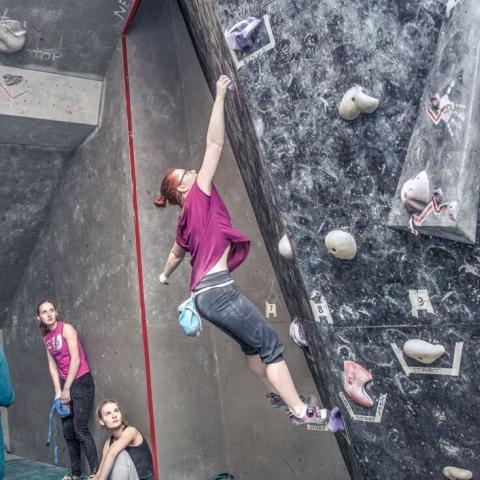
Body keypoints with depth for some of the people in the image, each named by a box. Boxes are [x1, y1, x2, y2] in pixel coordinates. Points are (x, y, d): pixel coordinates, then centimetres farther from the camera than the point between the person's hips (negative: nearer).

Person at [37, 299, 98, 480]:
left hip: (81, 382, -7)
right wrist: (58, 392, -1)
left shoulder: (66, 328, -11)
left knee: (80, 430, -11)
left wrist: (66, 389, -12)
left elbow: (76, 360, -15)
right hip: (65, 384, 7)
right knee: (67, 431, 9)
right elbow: (52, 365, 8)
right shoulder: (46, 337, 8)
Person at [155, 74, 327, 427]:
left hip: (208, 293, 10)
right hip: (217, 291, -10)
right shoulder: (199, 197, -4)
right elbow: (215, 143, -8)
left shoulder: (187, 219, 18)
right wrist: (220, 96, -3)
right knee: (272, 345, -5)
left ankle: (278, 394, 36)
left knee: (252, 343, 23)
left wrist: (165, 275, 55)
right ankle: (302, 412, -1)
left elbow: (176, 254, 35)